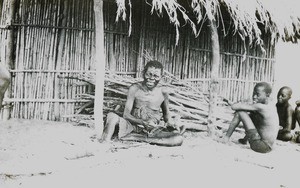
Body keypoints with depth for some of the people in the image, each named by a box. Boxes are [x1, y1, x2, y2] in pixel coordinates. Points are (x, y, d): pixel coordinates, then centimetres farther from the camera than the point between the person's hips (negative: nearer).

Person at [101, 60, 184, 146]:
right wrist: (143, 123, -27)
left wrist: (169, 122, -10)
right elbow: (126, 114, -10)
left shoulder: (163, 91, -3)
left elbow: (166, 113, 13)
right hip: (134, 125, -2)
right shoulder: (135, 88, -8)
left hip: (154, 129, 2)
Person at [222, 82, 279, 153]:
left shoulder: (262, 107, -21)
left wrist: (233, 105, 2)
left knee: (240, 112, -9)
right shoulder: (270, 104, 6)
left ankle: (225, 138, 1)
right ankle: (245, 139, 34)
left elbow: (235, 107, -19)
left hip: (261, 146, -9)